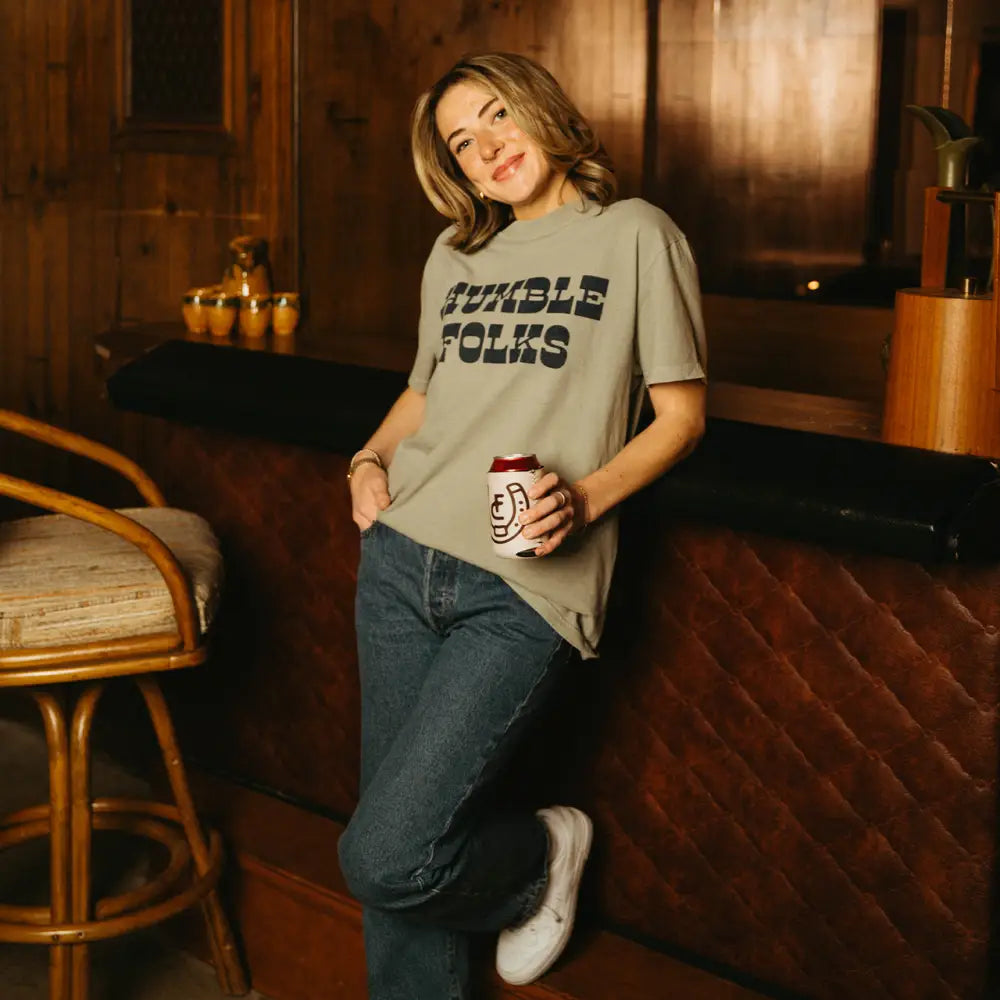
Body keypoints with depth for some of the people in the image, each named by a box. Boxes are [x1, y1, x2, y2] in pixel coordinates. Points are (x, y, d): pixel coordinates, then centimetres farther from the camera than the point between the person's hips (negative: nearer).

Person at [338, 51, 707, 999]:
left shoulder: (635, 235, 2)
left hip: (524, 584, -5)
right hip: (403, 556, 6)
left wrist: (587, 497, -14)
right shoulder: (454, 256, 18)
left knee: (384, 857, -12)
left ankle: (540, 853, 17)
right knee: (405, 836, 6)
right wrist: (371, 457, 9)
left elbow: (681, 413, 2)